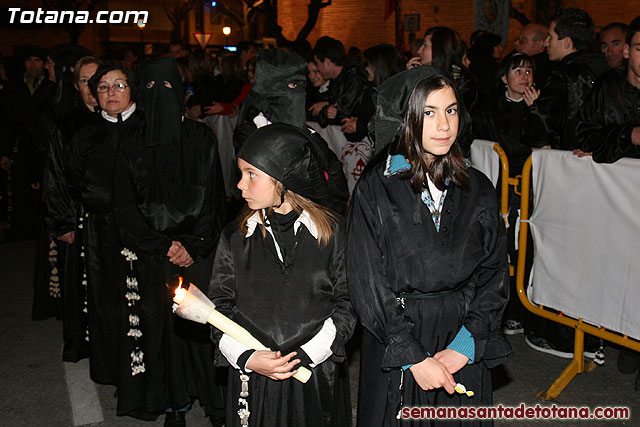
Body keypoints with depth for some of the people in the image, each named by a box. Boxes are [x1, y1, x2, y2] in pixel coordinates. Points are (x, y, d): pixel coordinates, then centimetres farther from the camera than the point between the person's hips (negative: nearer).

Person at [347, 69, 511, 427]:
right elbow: (367, 282, -11)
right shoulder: (376, 187, -8)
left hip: (463, 347, 3)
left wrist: (465, 345, -11)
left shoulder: (479, 190, 2)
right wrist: (414, 356, -15)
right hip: (392, 342, -2)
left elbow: (495, 273, 1)